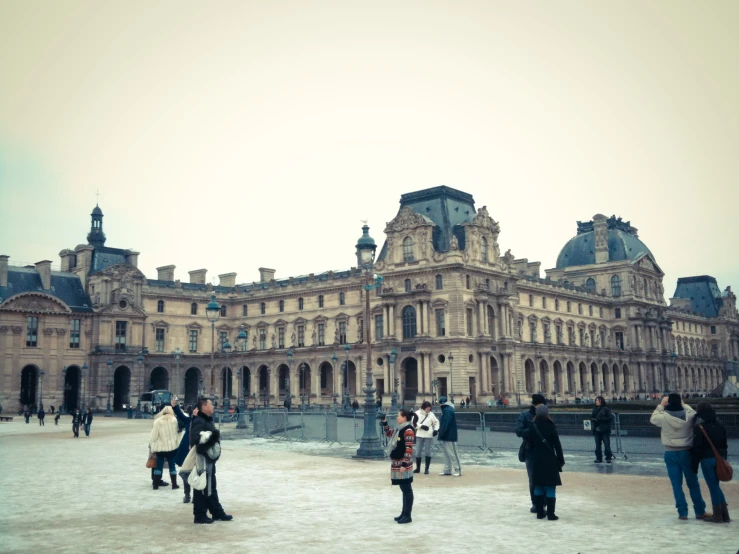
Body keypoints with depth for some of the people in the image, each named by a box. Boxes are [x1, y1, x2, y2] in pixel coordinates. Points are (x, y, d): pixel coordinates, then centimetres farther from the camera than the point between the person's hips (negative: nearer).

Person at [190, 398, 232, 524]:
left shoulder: (208, 420, 15)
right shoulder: (199, 421, -18)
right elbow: (196, 439, -31)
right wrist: (210, 435, -27)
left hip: (209, 459, 11)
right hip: (202, 460, -11)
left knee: (212, 487, 17)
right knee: (202, 488, -2)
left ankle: (217, 512, 26)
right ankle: (200, 515, 6)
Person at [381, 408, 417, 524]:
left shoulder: (408, 430, -17)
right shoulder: (399, 429, 11)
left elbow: (409, 449, -20)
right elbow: (388, 433, 29)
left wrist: (404, 464, -23)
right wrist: (385, 423, 16)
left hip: (403, 464, -9)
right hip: (397, 463, 9)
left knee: (407, 490, -2)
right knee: (403, 489, 15)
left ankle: (407, 516, 3)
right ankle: (404, 513, 23)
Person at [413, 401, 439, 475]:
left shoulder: (431, 414, 3)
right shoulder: (417, 413, -1)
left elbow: (436, 422, 12)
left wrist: (436, 429, -3)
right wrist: (421, 426, -18)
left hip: (429, 436, 0)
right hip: (419, 435, 0)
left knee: (428, 452, 1)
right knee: (418, 452, 4)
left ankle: (427, 469, 8)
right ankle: (418, 468, 18)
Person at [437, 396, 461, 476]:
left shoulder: (448, 410, -17)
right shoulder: (446, 410, 15)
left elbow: (446, 423, -22)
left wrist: (441, 433, -19)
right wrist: (440, 430, 8)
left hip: (449, 436, -10)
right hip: (445, 437, 10)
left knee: (452, 453, -5)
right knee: (446, 453, 12)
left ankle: (458, 470, 0)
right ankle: (447, 470, 17)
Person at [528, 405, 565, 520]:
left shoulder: (533, 426, -1)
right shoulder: (551, 426, -10)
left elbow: (530, 445, 2)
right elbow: (557, 445, -7)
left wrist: (534, 456, 13)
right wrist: (561, 460, 1)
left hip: (537, 460, 4)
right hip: (549, 460, -3)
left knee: (538, 487, 11)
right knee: (550, 487, 1)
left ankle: (540, 512, 15)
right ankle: (550, 514, 1)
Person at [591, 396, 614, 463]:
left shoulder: (606, 409, -6)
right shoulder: (595, 409, 11)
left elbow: (610, 417, -13)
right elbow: (592, 417, 16)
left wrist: (601, 419, -18)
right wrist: (593, 419, -6)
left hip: (605, 430, -5)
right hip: (597, 430, 6)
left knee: (607, 445, -5)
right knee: (598, 445, 8)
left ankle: (608, 457, 4)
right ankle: (599, 458, 15)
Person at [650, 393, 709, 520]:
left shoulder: (664, 417, -12)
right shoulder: (688, 416, -10)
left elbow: (652, 419, 9)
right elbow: (694, 413, 15)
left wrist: (661, 405, 11)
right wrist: (683, 404, 18)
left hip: (671, 454, -1)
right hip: (686, 452, 1)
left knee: (677, 484, 6)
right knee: (693, 483, 11)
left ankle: (682, 512, 7)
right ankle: (700, 511, 18)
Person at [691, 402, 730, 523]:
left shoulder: (699, 427, -10)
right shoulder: (719, 425, 9)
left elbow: (697, 448, -12)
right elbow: (725, 444, 14)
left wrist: (694, 465, -7)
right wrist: (723, 458, 21)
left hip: (707, 459, -6)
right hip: (720, 458, 6)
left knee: (713, 487, 0)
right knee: (716, 485, 16)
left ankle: (718, 515, 5)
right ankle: (724, 514, 16)